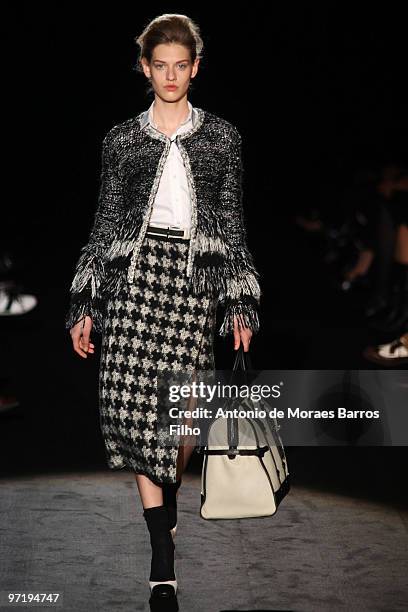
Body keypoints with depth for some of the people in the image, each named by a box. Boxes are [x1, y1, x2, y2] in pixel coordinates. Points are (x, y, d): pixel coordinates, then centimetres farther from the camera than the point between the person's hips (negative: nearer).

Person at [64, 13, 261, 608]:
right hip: (135, 271, 0)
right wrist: (85, 305, 7)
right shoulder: (122, 139, 11)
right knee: (133, 399, -13)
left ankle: (168, 496, 27)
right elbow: (105, 222, 11)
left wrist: (240, 304, 5)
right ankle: (164, 547, -6)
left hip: (195, 275, 0)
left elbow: (233, 223, 10)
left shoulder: (222, 136, 10)